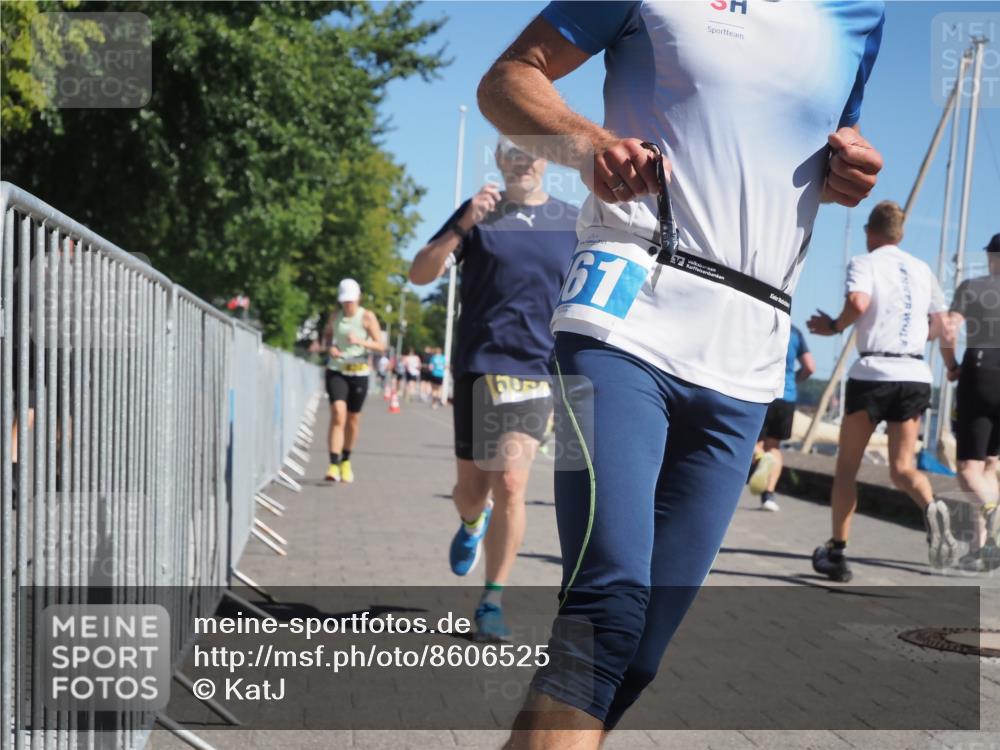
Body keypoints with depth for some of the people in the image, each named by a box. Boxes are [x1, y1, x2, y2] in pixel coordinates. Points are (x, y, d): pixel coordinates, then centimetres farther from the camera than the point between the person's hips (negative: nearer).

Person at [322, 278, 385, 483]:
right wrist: (329, 348, -1)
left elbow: (380, 346, -6)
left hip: (359, 373, -1)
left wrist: (360, 341, -24)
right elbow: (326, 337, 22)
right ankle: (334, 465, -20)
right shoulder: (335, 317, 6)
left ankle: (346, 461, 31)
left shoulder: (367, 317, -3)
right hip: (336, 371, 1)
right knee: (337, 415, -16)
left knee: (353, 419, 9)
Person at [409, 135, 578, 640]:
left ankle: (492, 602, -2)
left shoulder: (573, 224, 8)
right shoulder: (479, 213, 5)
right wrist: (463, 227, -17)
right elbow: (420, 274, -3)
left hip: (538, 370, 0)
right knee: (470, 491, 9)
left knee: (511, 486, -13)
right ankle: (472, 524, 46)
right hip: (479, 365, 1)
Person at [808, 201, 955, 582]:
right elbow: (938, 327, 20)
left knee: (847, 466, 9)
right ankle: (932, 507, -26)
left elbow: (858, 303, -21)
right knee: (902, 468, 6)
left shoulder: (864, 263, -1)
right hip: (915, 375, 4)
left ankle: (837, 552, 9)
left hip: (873, 373, -4)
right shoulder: (922, 269, 15)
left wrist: (833, 326, -4)